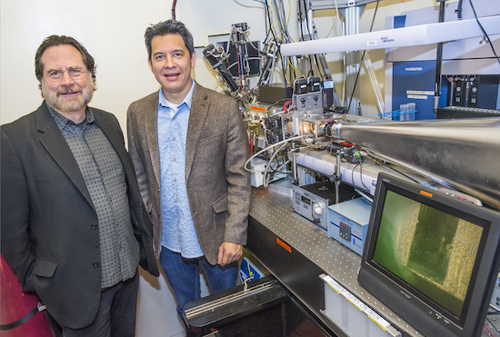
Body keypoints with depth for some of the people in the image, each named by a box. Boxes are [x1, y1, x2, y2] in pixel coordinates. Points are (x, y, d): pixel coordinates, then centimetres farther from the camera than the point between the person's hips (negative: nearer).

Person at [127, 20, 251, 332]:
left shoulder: (225, 109, -12)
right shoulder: (138, 112, -1)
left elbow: (239, 178, -11)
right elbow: (139, 176, 6)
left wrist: (234, 236, -14)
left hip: (215, 238, -3)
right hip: (168, 242, 3)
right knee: (188, 312, 25)